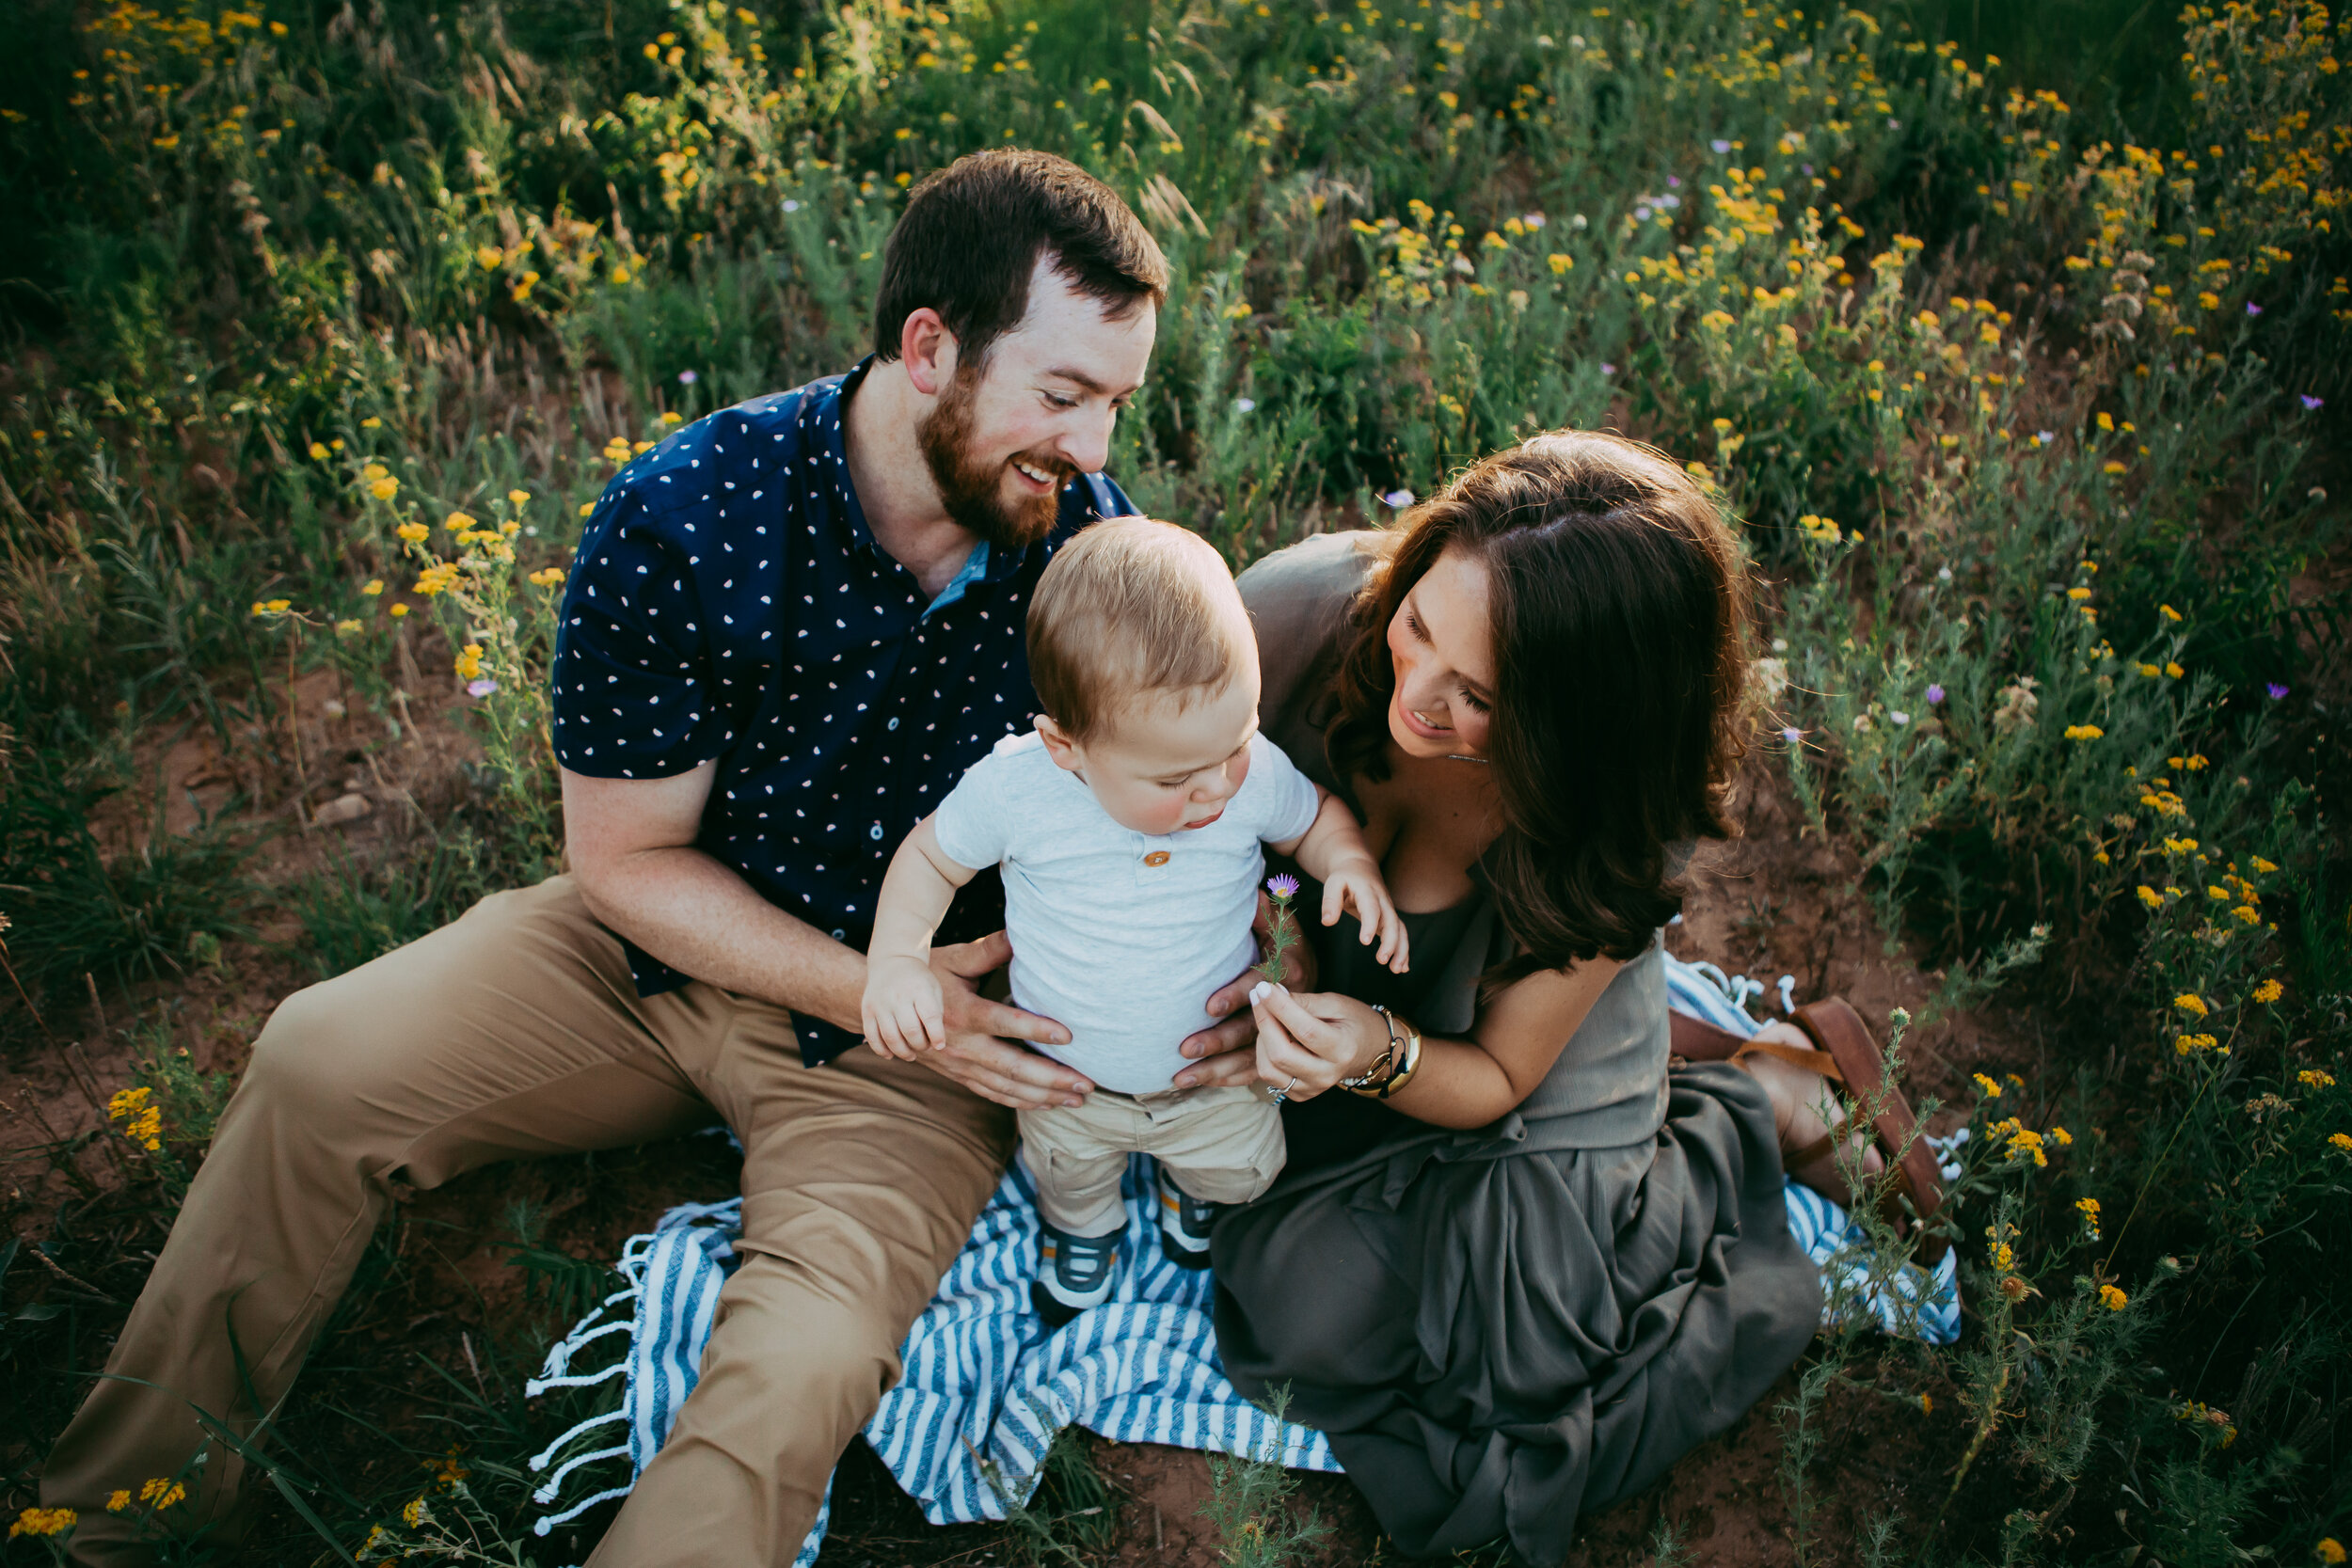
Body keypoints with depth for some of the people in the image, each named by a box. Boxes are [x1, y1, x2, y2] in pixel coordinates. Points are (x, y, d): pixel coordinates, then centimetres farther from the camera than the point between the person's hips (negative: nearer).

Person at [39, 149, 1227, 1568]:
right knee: (323, 1064, -10)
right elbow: (627, 856, -12)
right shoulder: (681, 521, -20)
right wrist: (873, 992, -21)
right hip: (670, 947, 2)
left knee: (800, 1371, -27)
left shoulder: (1091, 535, -15)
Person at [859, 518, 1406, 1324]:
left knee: (1244, 1167, 24)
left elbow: (1314, 816, -3)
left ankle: (1193, 1180, 60)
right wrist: (896, 956, -26)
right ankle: (1082, 1228, 63)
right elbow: (931, 854, -11)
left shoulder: (1254, 773, -26)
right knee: (1067, 1176, 26)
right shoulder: (1013, 788, -31)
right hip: (1069, 1081, 0)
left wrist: (1353, 865, -25)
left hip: (1217, 1071, 1)